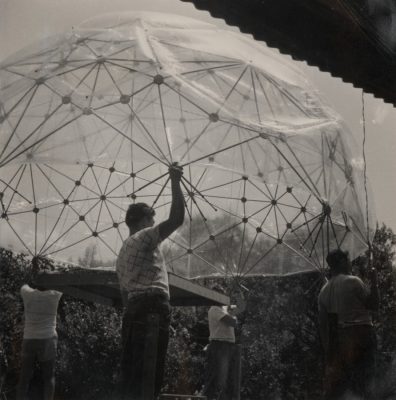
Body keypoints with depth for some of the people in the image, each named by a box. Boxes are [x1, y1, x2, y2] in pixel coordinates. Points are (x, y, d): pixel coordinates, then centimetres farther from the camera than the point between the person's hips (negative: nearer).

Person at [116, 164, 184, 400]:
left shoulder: (124, 251, 28)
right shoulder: (144, 237, 1)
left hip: (134, 308, 9)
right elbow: (176, 219, -12)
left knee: (132, 369, 8)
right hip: (153, 307, -9)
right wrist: (175, 183, -6)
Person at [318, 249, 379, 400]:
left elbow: (322, 323, 10)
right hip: (360, 332, -6)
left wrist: (327, 347, 15)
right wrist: (374, 283, 6)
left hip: (337, 336, 6)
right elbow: (373, 304, -5)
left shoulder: (324, 290, 11)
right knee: (361, 380, -5)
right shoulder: (353, 281, -7)